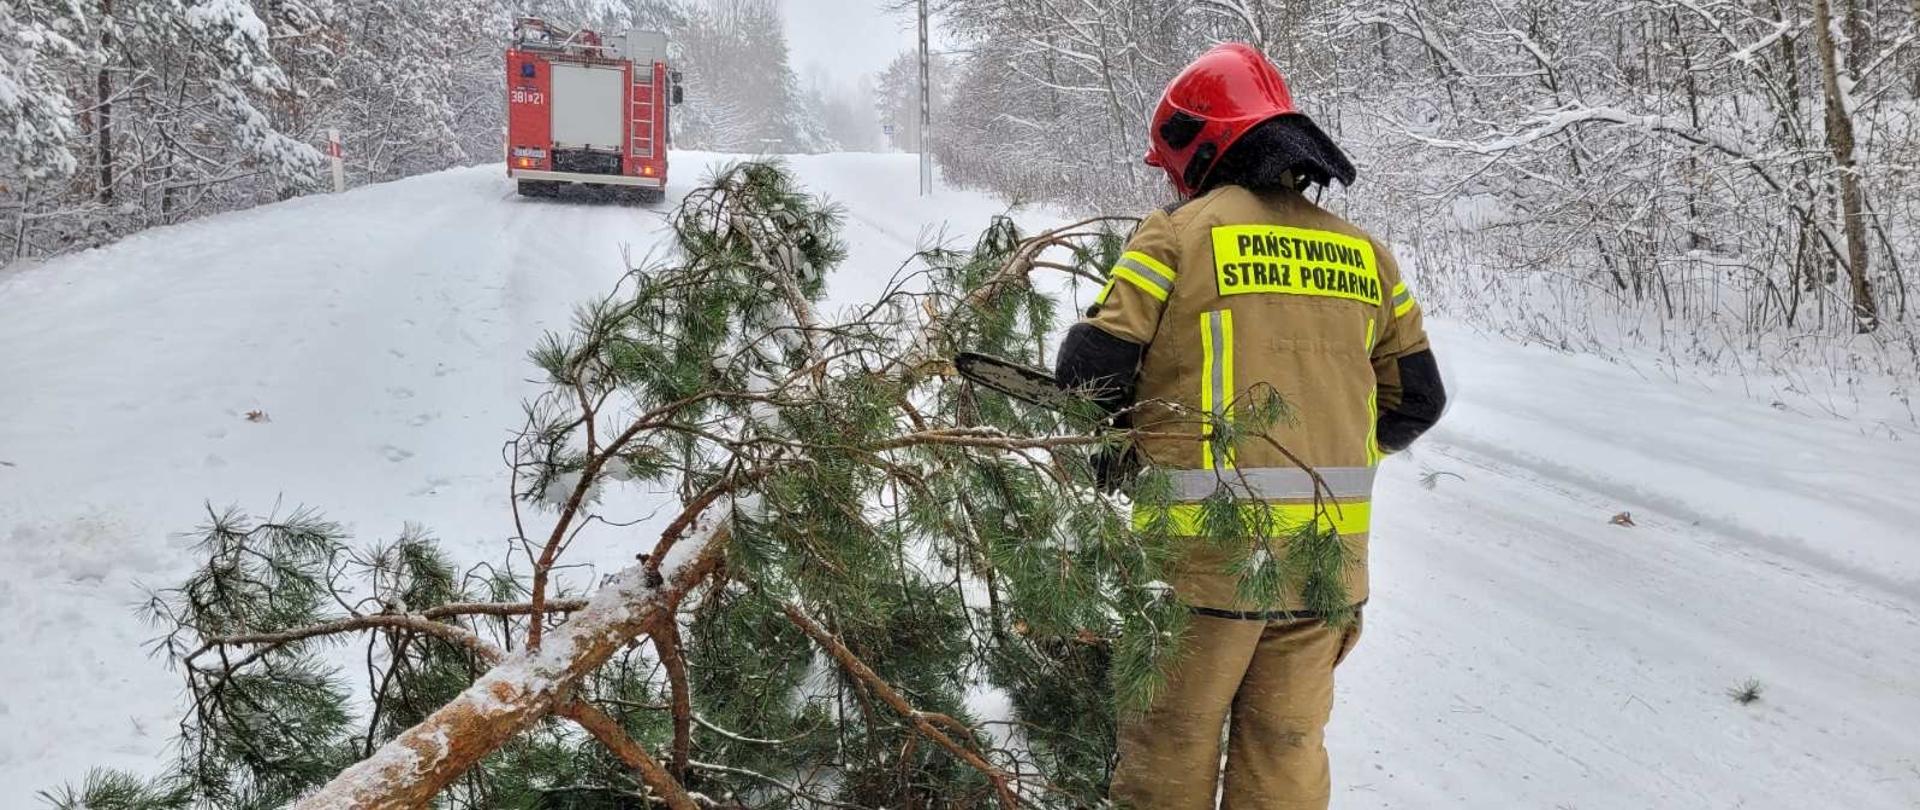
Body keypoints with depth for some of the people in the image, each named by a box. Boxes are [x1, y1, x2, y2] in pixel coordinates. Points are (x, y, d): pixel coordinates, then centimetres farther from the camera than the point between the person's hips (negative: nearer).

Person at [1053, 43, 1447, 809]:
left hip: (1203, 552, -4)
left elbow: (1090, 372, -9)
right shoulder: (1364, 253, 9)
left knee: (1170, 747, 12)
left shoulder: (1178, 234, -6)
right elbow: (1417, 399, 13)